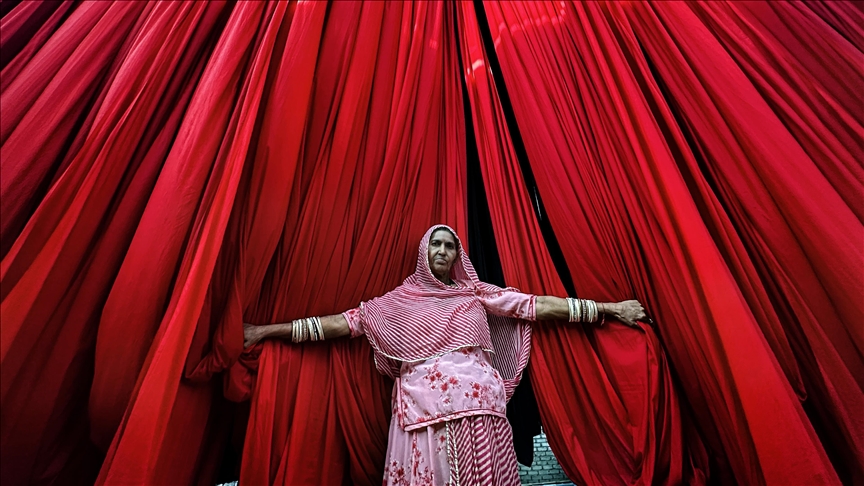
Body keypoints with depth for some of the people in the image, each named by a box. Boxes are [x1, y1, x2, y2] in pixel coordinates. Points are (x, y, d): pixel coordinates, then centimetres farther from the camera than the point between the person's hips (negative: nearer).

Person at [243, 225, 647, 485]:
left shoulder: (477, 293, 10)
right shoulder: (399, 301, 9)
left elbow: (537, 305, 6)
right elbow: (344, 322, 7)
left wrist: (608, 308, 2)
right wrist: (267, 331, 4)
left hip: (477, 403, 1)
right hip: (422, 408, 0)